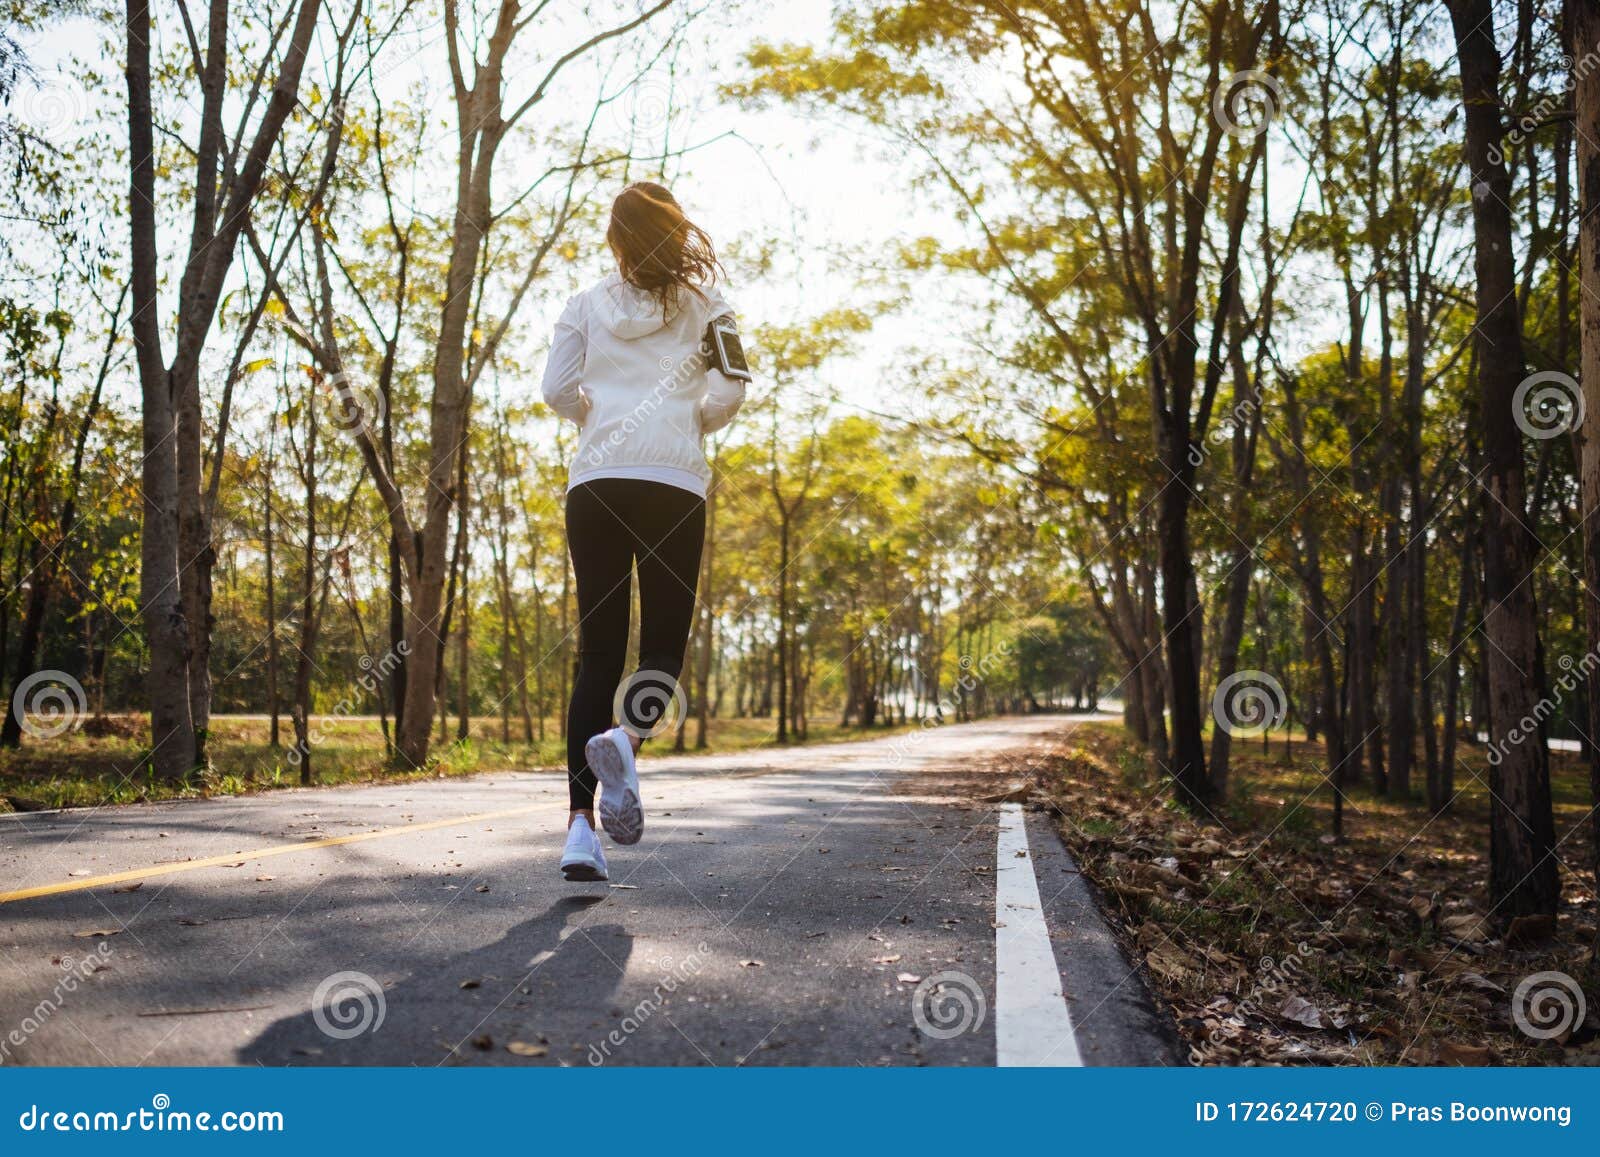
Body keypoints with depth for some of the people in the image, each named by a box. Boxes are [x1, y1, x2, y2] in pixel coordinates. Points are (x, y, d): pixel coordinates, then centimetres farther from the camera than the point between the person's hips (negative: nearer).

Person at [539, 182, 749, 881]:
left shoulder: (586, 305, 13)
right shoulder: (703, 302, 9)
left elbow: (557, 390, 4)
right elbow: (728, 392, -1)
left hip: (593, 483, 2)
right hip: (673, 484, -2)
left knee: (597, 651, 3)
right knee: (665, 645, 6)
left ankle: (581, 825, -7)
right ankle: (627, 737, -28)